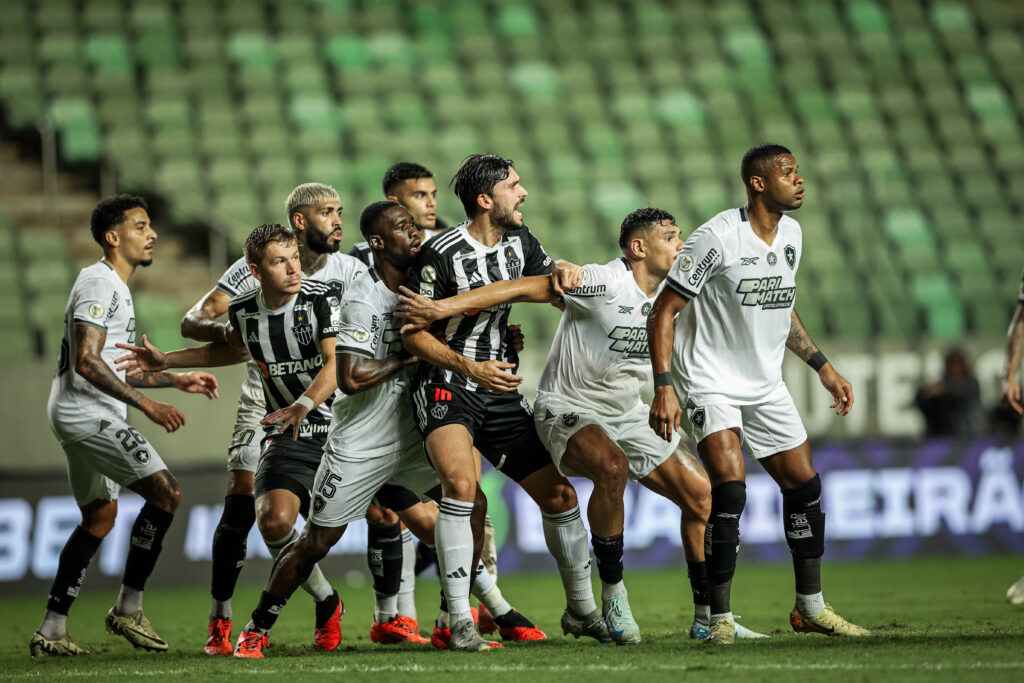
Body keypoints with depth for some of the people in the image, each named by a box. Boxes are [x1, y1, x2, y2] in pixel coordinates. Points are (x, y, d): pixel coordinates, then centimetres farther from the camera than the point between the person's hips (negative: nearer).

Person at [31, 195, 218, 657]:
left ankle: (51, 632, 17)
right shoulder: (100, 282, -13)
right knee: (165, 492, -15)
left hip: (85, 417, 11)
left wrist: (178, 380, 22)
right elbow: (87, 363, -22)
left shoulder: (114, 286, 20)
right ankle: (128, 609, -9)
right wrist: (147, 405, -23)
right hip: (87, 414, -11)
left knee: (99, 517, 17)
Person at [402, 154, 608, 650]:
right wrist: (470, 368, -22)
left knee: (559, 495, 6)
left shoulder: (520, 241, 6)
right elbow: (413, 333, -11)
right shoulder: (441, 254, -15)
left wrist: (564, 272, -4)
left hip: (501, 391, 7)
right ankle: (459, 619, -28)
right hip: (445, 387, -7)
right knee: (461, 482, -32)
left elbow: (556, 290, 21)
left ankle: (581, 609, 26)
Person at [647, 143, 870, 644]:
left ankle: (811, 607, 23)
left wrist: (823, 368, 19)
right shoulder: (717, 238, -19)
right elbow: (663, 312, -16)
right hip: (711, 384, -8)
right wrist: (664, 387, -25)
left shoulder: (790, 235, 5)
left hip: (765, 385, 8)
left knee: (803, 485, 8)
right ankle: (719, 618, -13)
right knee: (730, 489, -21)